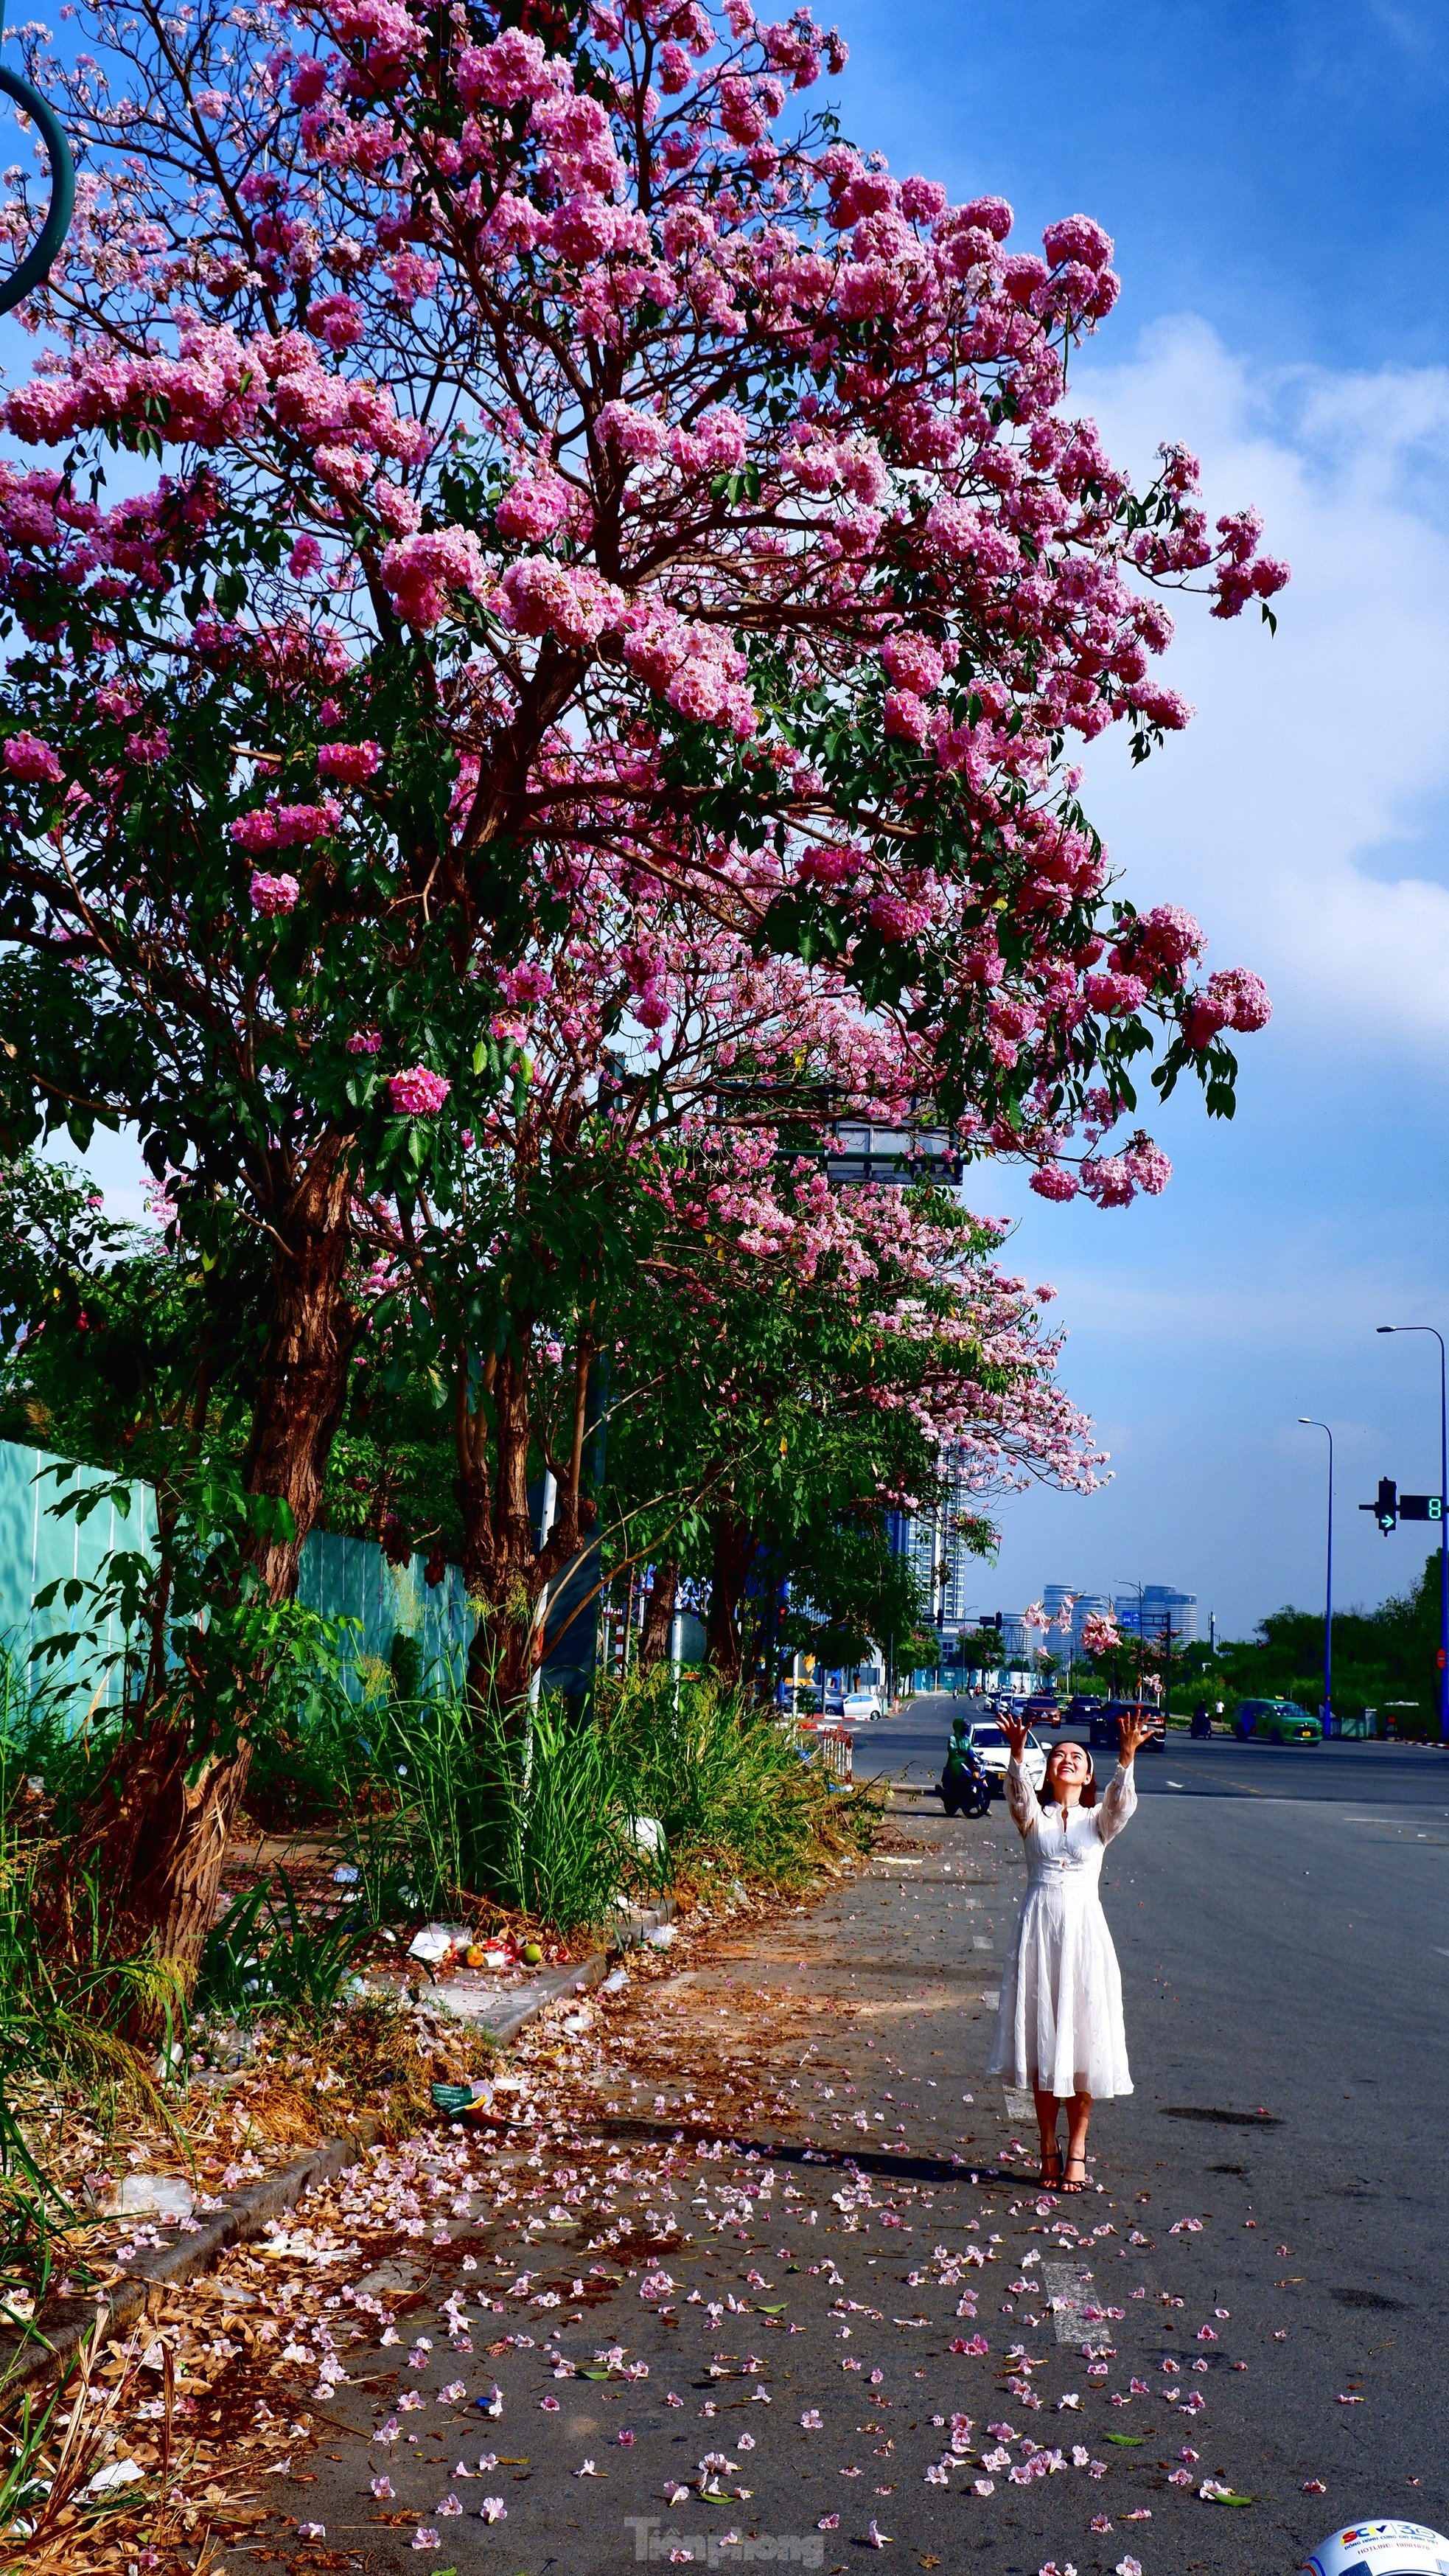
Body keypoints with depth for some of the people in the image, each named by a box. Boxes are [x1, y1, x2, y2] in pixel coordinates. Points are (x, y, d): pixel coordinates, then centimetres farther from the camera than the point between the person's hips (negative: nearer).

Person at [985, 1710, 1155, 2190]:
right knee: (1041, 2039, 3)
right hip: (1038, 1928, 0)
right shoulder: (1033, 1817, 9)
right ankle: (1049, 2147, 14)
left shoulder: (1097, 1821, 10)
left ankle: (1077, 2150, 11)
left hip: (1085, 1931, 0)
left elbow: (1120, 1804, -12)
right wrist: (1017, 1754, -33)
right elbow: (1019, 1796, -13)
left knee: (1083, 2040, 0)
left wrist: (1127, 1758, -30)